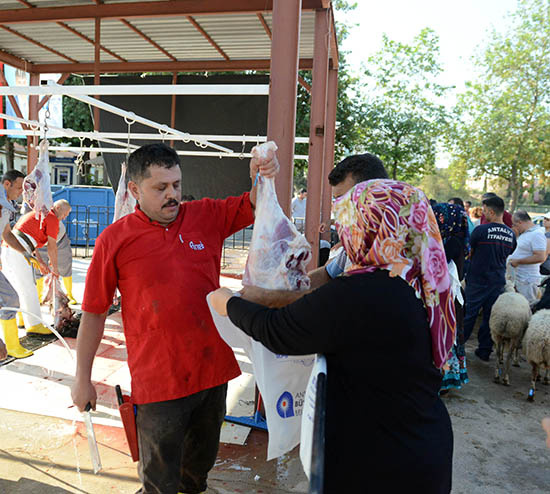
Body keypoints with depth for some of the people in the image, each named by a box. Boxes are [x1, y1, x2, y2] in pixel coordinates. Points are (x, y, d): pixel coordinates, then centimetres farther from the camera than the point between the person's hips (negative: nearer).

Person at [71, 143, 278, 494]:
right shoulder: (115, 240, -9)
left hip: (213, 369, 4)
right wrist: (83, 379, 1)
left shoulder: (207, 216, -1)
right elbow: (94, 312, -4)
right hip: (159, 382, -3)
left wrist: (262, 177, -21)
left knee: (202, 462, 27)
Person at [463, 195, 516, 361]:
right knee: (490, 316, 11)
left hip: (477, 280, -4)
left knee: (468, 314, 6)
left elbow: (469, 253, -4)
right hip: (498, 281, 4)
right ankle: (484, 351, 18)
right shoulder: (511, 234, 2)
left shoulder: (481, 230, -15)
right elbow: (508, 255, 15)